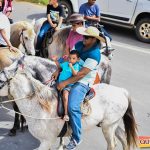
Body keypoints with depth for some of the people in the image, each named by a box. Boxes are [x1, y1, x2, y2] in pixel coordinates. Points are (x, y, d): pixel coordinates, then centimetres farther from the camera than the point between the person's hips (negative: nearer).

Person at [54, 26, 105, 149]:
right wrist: (59, 70, -6)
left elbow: (82, 74, -24)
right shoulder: (79, 45, 3)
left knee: (73, 107, -26)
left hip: (83, 83, -9)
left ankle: (76, 138, -10)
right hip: (70, 75, 9)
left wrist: (65, 83, -24)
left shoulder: (94, 54, -20)